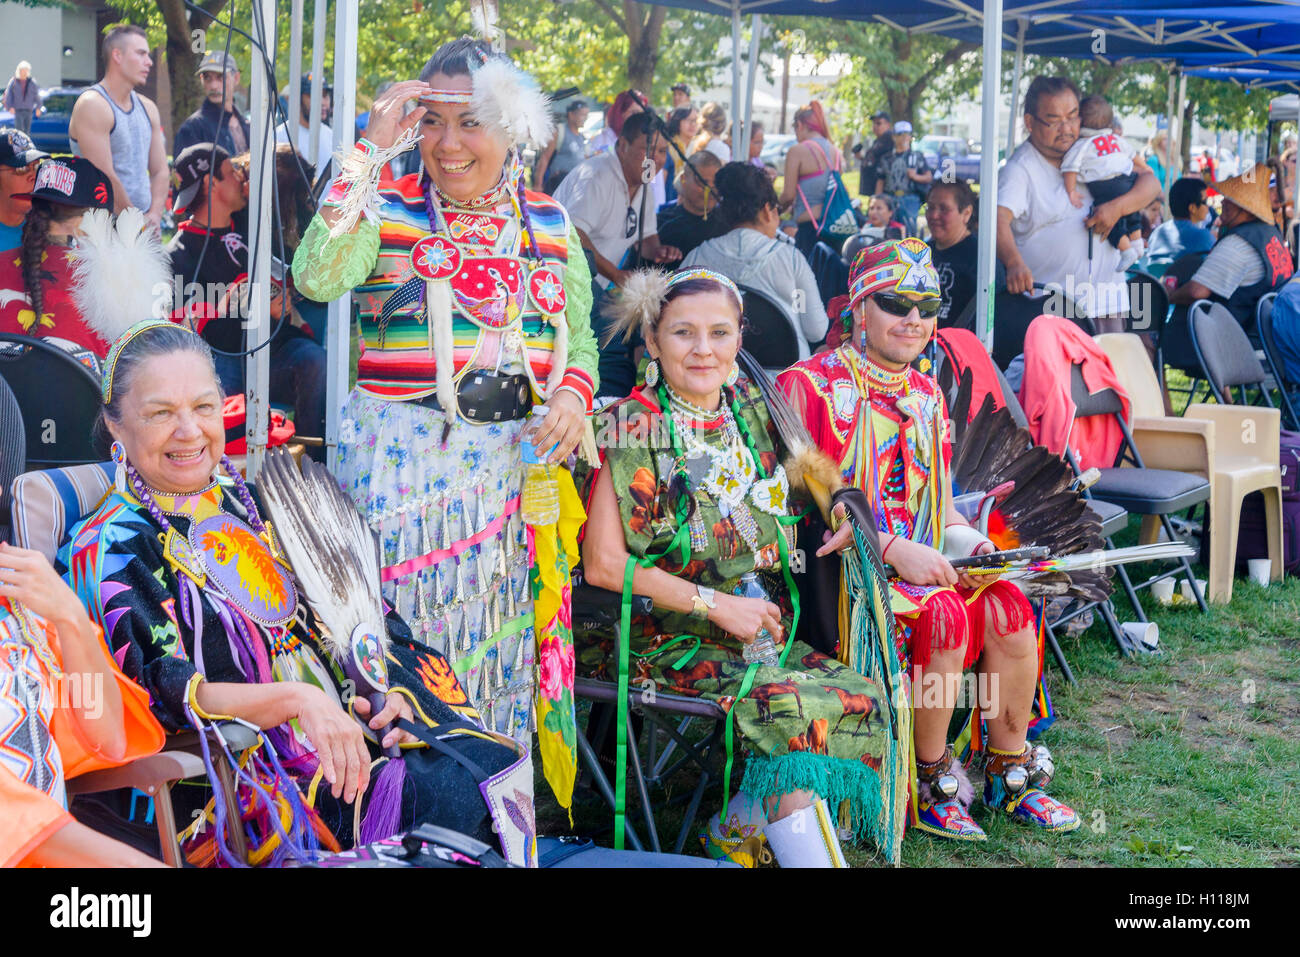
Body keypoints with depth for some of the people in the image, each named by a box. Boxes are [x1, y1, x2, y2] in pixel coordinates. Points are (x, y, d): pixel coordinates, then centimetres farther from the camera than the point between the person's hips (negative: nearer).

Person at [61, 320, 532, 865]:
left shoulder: (253, 501, 16)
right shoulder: (109, 552, -3)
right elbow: (160, 694, -15)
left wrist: (392, 688, -5)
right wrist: (296, 699, -27)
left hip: (346, 732, 6)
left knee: (494, 763, -20)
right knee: (451, 797, -29)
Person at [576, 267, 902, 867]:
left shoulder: (753, 413, 10)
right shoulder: (631, 428, -8)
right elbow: (603, 564, -12)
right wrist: (718, 605, -15)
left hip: (764, 630, 6)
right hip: (666, 637, -6)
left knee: (865, 698, -16)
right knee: (796, 710, -28)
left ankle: (738, 830, -7)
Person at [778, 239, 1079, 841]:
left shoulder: (926, 396, 17)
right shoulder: (809, 387, -7)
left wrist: (971, 544, -1)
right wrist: (892, 549, -22)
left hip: (919, 563, 7)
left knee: (1009, 608, -19)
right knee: (943, 611, -30)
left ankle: (1009, 775, -2)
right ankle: (929, 786, -13)